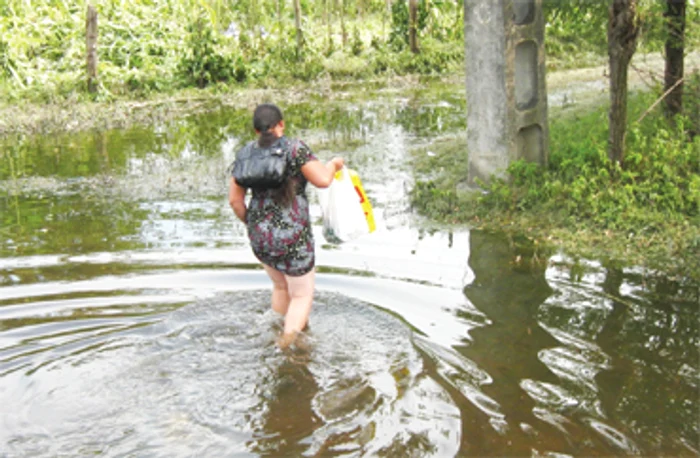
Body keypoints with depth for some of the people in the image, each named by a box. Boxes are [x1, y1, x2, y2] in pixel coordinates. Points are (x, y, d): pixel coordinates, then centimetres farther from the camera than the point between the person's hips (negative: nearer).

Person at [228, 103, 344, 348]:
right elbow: (322, 180, -18)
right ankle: (287, 344, -3)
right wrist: (333, 164, 3)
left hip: (259, 238, 5)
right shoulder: (294, 147, -12)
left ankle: (279, 337, 42)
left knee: (281, 286, 30)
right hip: (292, 239, -5)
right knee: (302, 295, 14)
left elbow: (234, 199, 3)